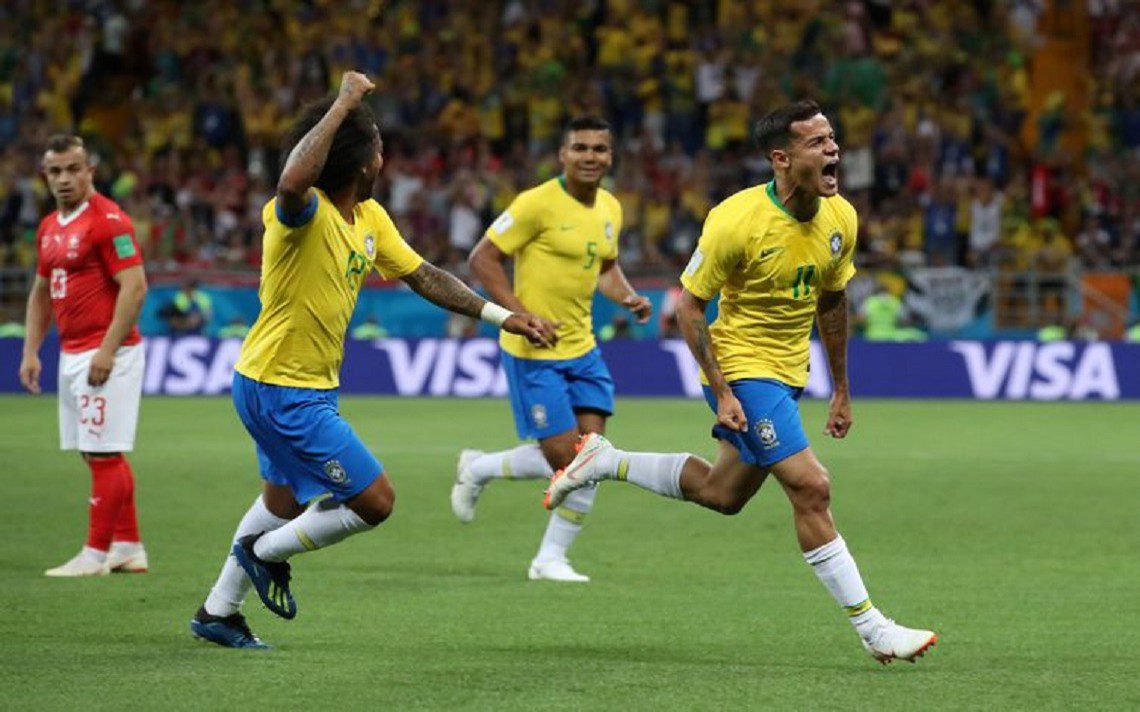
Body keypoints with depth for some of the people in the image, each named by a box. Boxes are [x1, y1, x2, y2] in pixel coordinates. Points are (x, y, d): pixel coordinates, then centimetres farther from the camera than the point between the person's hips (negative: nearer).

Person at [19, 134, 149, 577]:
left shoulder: (108, 220, -12)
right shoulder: (49, 228, 15)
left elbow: (134, 288, -18)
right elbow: (41, 294, 24)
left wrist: (107, 352, -23)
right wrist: (30, 351, 14)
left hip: (106, 353, -9)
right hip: (71, 354, 9)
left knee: (104, 454, -7)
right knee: (96, 453, 12)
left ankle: (95, 555, -5)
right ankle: (128, 548, 19)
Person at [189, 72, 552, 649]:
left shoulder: (369, 217, 3)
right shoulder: (302, 213, -25)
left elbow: (422, 276, 14)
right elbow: (292, 181, -51)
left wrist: (500, 316, 10)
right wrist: (343, 103, -44)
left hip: (309, 388, 10)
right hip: (284, 390, -10)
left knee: (283, 502, 27)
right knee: (374, 501, -7)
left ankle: (218, 612, 40)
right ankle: (266, 552, 14)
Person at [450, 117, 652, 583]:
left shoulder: (610, 209, 8)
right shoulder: (539, 203, -15)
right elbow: (483, 258, -12)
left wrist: (628, 298, 3)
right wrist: (522, 315, -20)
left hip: (582, 349, 7)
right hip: (533, 352, -7)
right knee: (564, 457, -8)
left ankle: (551, 559, 12)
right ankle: (477, 469, 19)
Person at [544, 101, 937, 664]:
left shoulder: (840, 218, -4)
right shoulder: (736, 222, -23)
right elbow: (688, 306, -15)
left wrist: (842, 391, 15)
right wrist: (721, 393, -19)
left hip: (788, 373, 8)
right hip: (740, 369, -8)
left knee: (722, 495, 19)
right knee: (811, 488, -14)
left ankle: (606, 463, 36)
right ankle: (872, 629, -9)